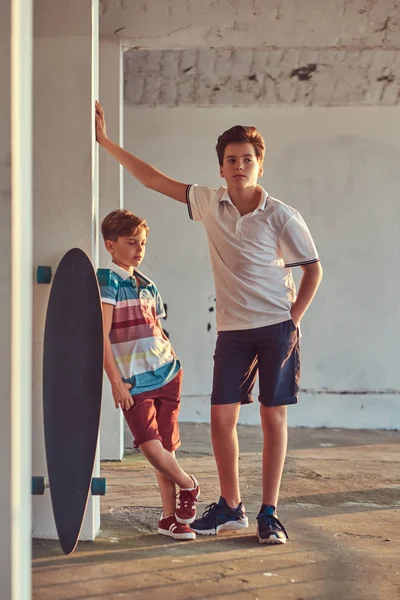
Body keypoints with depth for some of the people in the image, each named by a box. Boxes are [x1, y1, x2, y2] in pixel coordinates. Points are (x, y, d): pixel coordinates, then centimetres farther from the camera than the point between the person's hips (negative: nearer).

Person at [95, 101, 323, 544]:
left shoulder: (280, 216, -7)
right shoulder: (209, 203, 3)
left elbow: (313, 269, 0)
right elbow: (153, 179, 8)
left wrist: (293, 321, -6)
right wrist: (106, 142, 8)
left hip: (276, 327, -3)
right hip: (232, 329, 3)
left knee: (273, 417, 0)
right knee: (221, 416, 2)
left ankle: (269, 513, 8)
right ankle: (230, 507, 17)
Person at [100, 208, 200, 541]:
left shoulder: (148, 286, 15)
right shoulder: (108, 282, -6)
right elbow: (102, 336, -11)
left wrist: (175, 365, 14)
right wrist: (116, 381, -14)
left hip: (167, 375, 6)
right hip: (134, 382, -5)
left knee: (167, 446, 4)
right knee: (151, 447, -15)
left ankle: (170, 516, 15)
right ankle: (188, 486, 12)